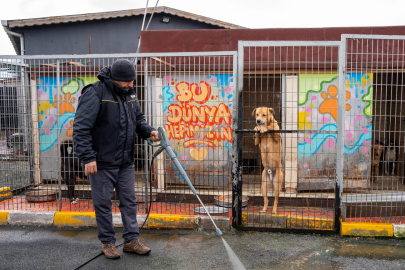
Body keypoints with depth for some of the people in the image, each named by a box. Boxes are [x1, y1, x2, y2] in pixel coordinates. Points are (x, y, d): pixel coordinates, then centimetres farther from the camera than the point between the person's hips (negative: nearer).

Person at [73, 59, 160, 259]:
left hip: (125, 161, 7)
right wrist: (88, 157, -22)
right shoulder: (95, 93, -15)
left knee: (129, 201, 12)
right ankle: (107, 242, 24)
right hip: (102, 162, -7)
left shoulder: (129, 94, 7)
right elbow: (81, 128, -19)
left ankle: (131, 240, 24)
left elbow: (138, 119, 19)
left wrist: (149, 131, -2)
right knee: (103, 204, 7)